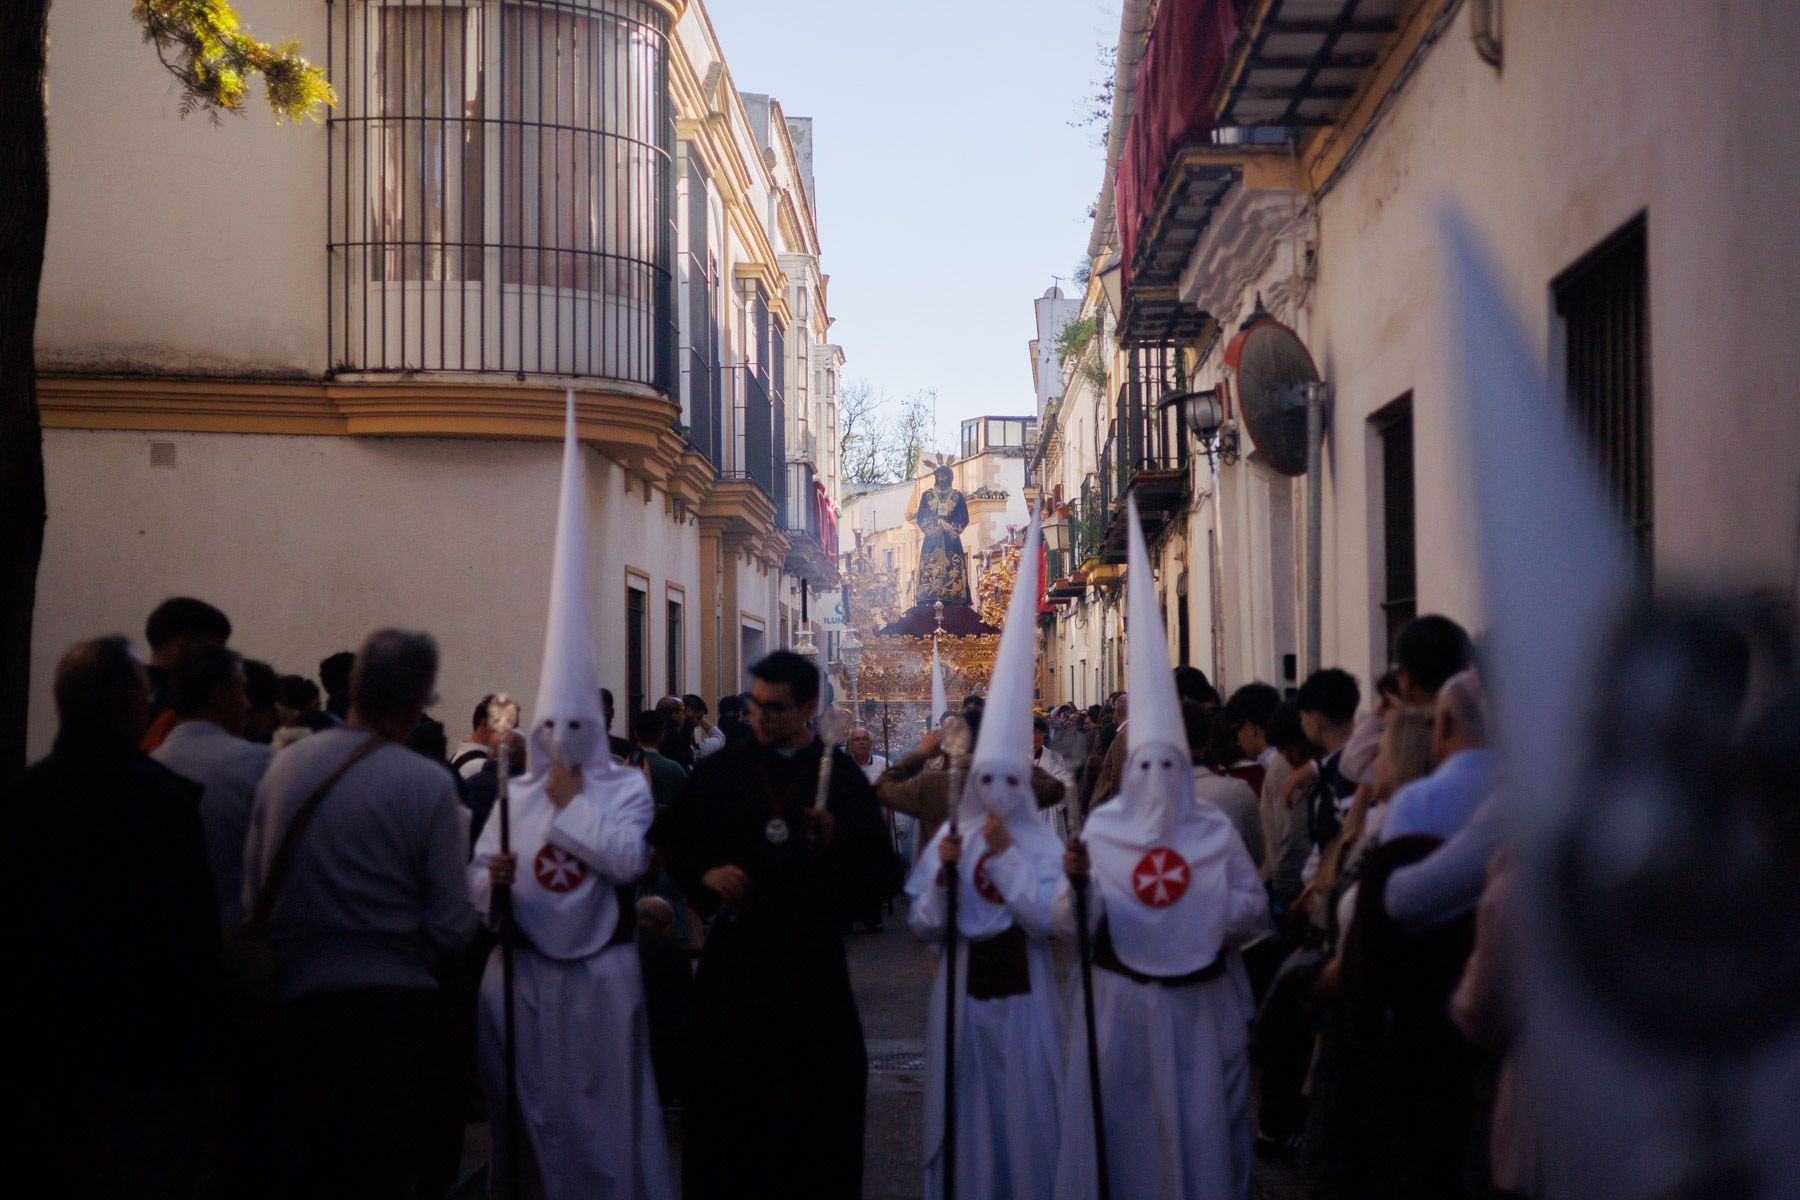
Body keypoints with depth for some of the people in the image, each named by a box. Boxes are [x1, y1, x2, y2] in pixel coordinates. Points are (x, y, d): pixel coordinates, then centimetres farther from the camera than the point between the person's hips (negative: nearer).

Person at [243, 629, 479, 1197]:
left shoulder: (283, 765, -1)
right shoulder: (428, 784, -13)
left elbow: (251, 890, 5)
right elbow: (453, 926, -11)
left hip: (293, 997, 4)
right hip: (391, 998, -3)